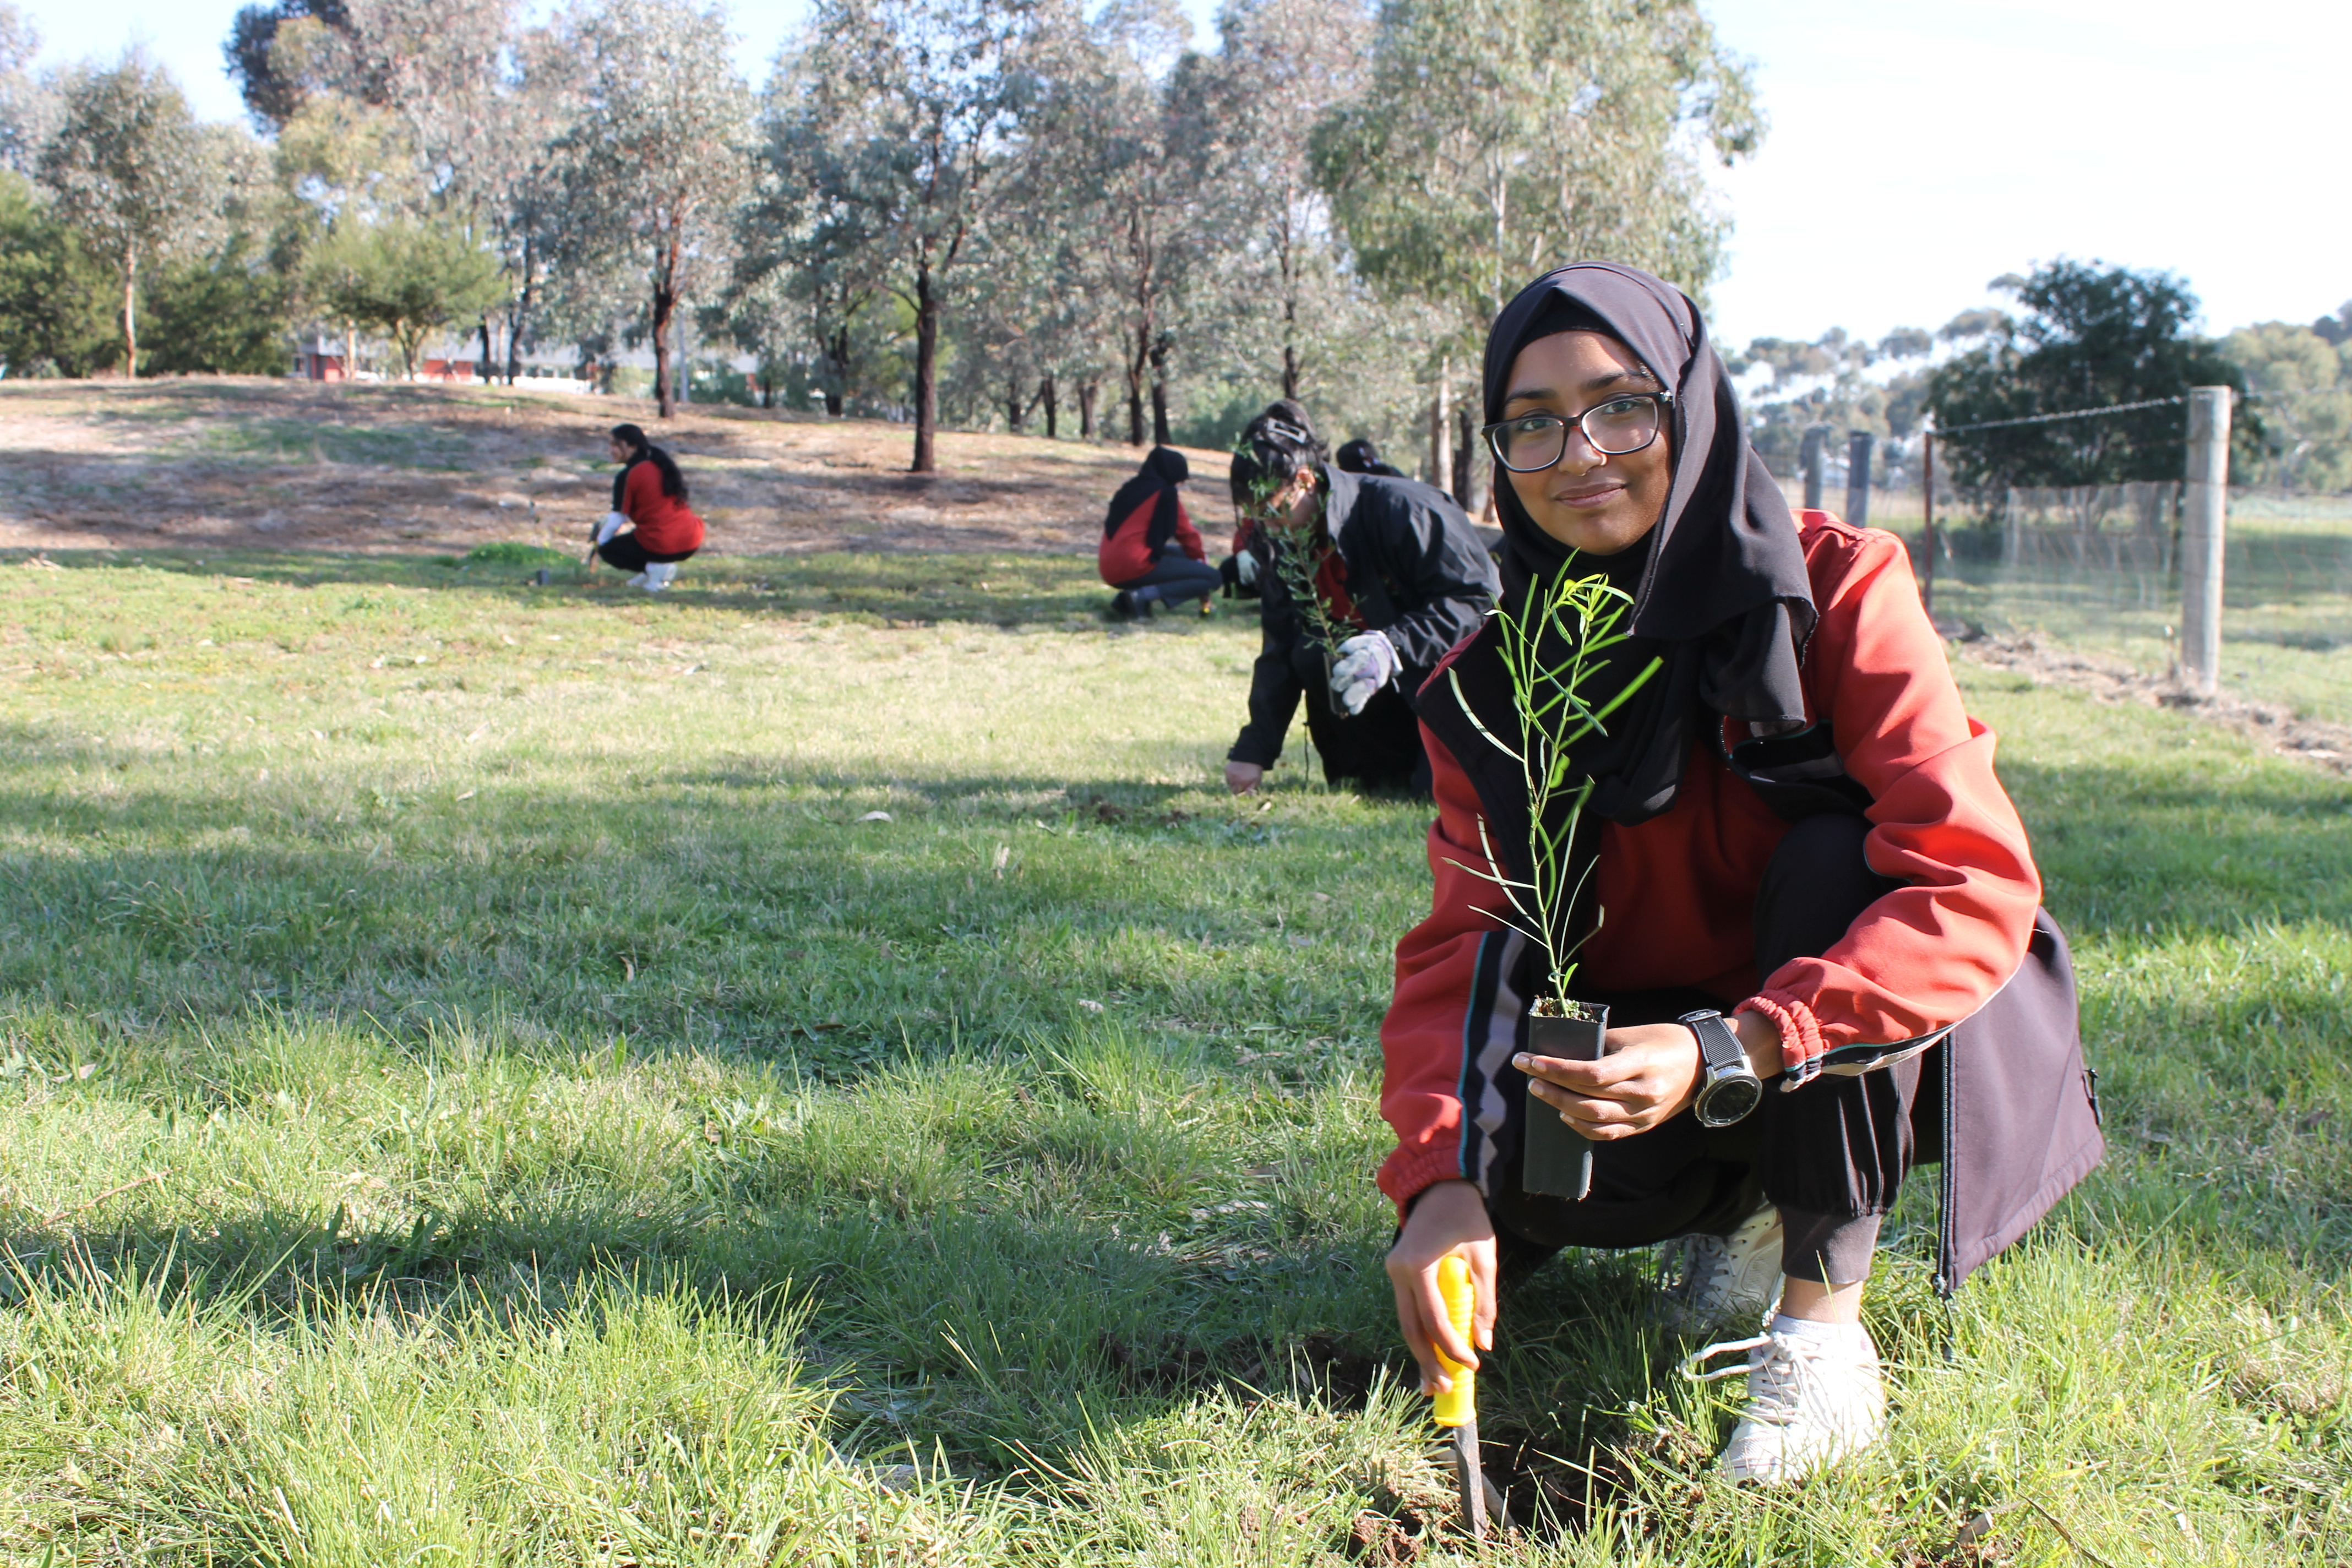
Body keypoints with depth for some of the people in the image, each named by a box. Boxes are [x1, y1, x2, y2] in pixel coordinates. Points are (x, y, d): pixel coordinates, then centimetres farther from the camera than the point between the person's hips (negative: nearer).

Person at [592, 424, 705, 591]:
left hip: (660, 546, -7)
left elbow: (617, 520, -3)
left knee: (607, 549, 17)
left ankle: (656, 568, -4)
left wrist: (598, 544, 12)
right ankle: (662, 567, 11)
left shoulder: (627, 476, -6)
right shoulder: (663, 465, 16)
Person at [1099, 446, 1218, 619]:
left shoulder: (1132, 488, 18)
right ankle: (1144, 596, -17)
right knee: (1212, 578, -3)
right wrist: (1200, 557, 23)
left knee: (1181, 554, 29)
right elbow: (1186, 532, 3)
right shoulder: (1165, 492, -4)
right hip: (1135, 567, -8)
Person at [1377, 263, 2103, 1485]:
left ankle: (1825, 1337, -22)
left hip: (1868, 1055, -3)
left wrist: (1730, 1052, -41)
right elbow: (1463, 941, -15)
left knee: (1829, 859, -32)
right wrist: (1440, 1180, -35)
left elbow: (1977, 885, -29)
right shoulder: (1487, 684, -8)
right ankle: (1747, 1209, 11)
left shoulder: (1833, 592, -19)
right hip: (1651, 1050, 3)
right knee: (1510, 1175, -26)